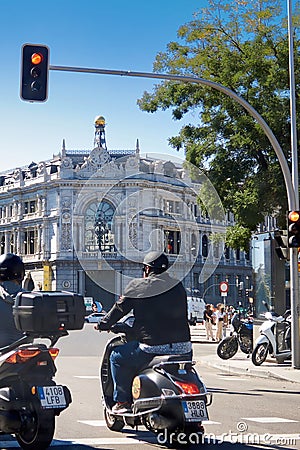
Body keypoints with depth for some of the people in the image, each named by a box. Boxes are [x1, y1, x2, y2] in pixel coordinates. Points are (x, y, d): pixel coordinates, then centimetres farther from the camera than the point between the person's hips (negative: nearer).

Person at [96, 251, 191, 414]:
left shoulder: (137, 286, 0)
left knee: (117, 356, 17)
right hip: (183, 349, 4)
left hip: (152, 349, -4)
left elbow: (119, 308, 8)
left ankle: (122, 401, 17)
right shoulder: (178, 286, 10)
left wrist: (103, 324, 24)